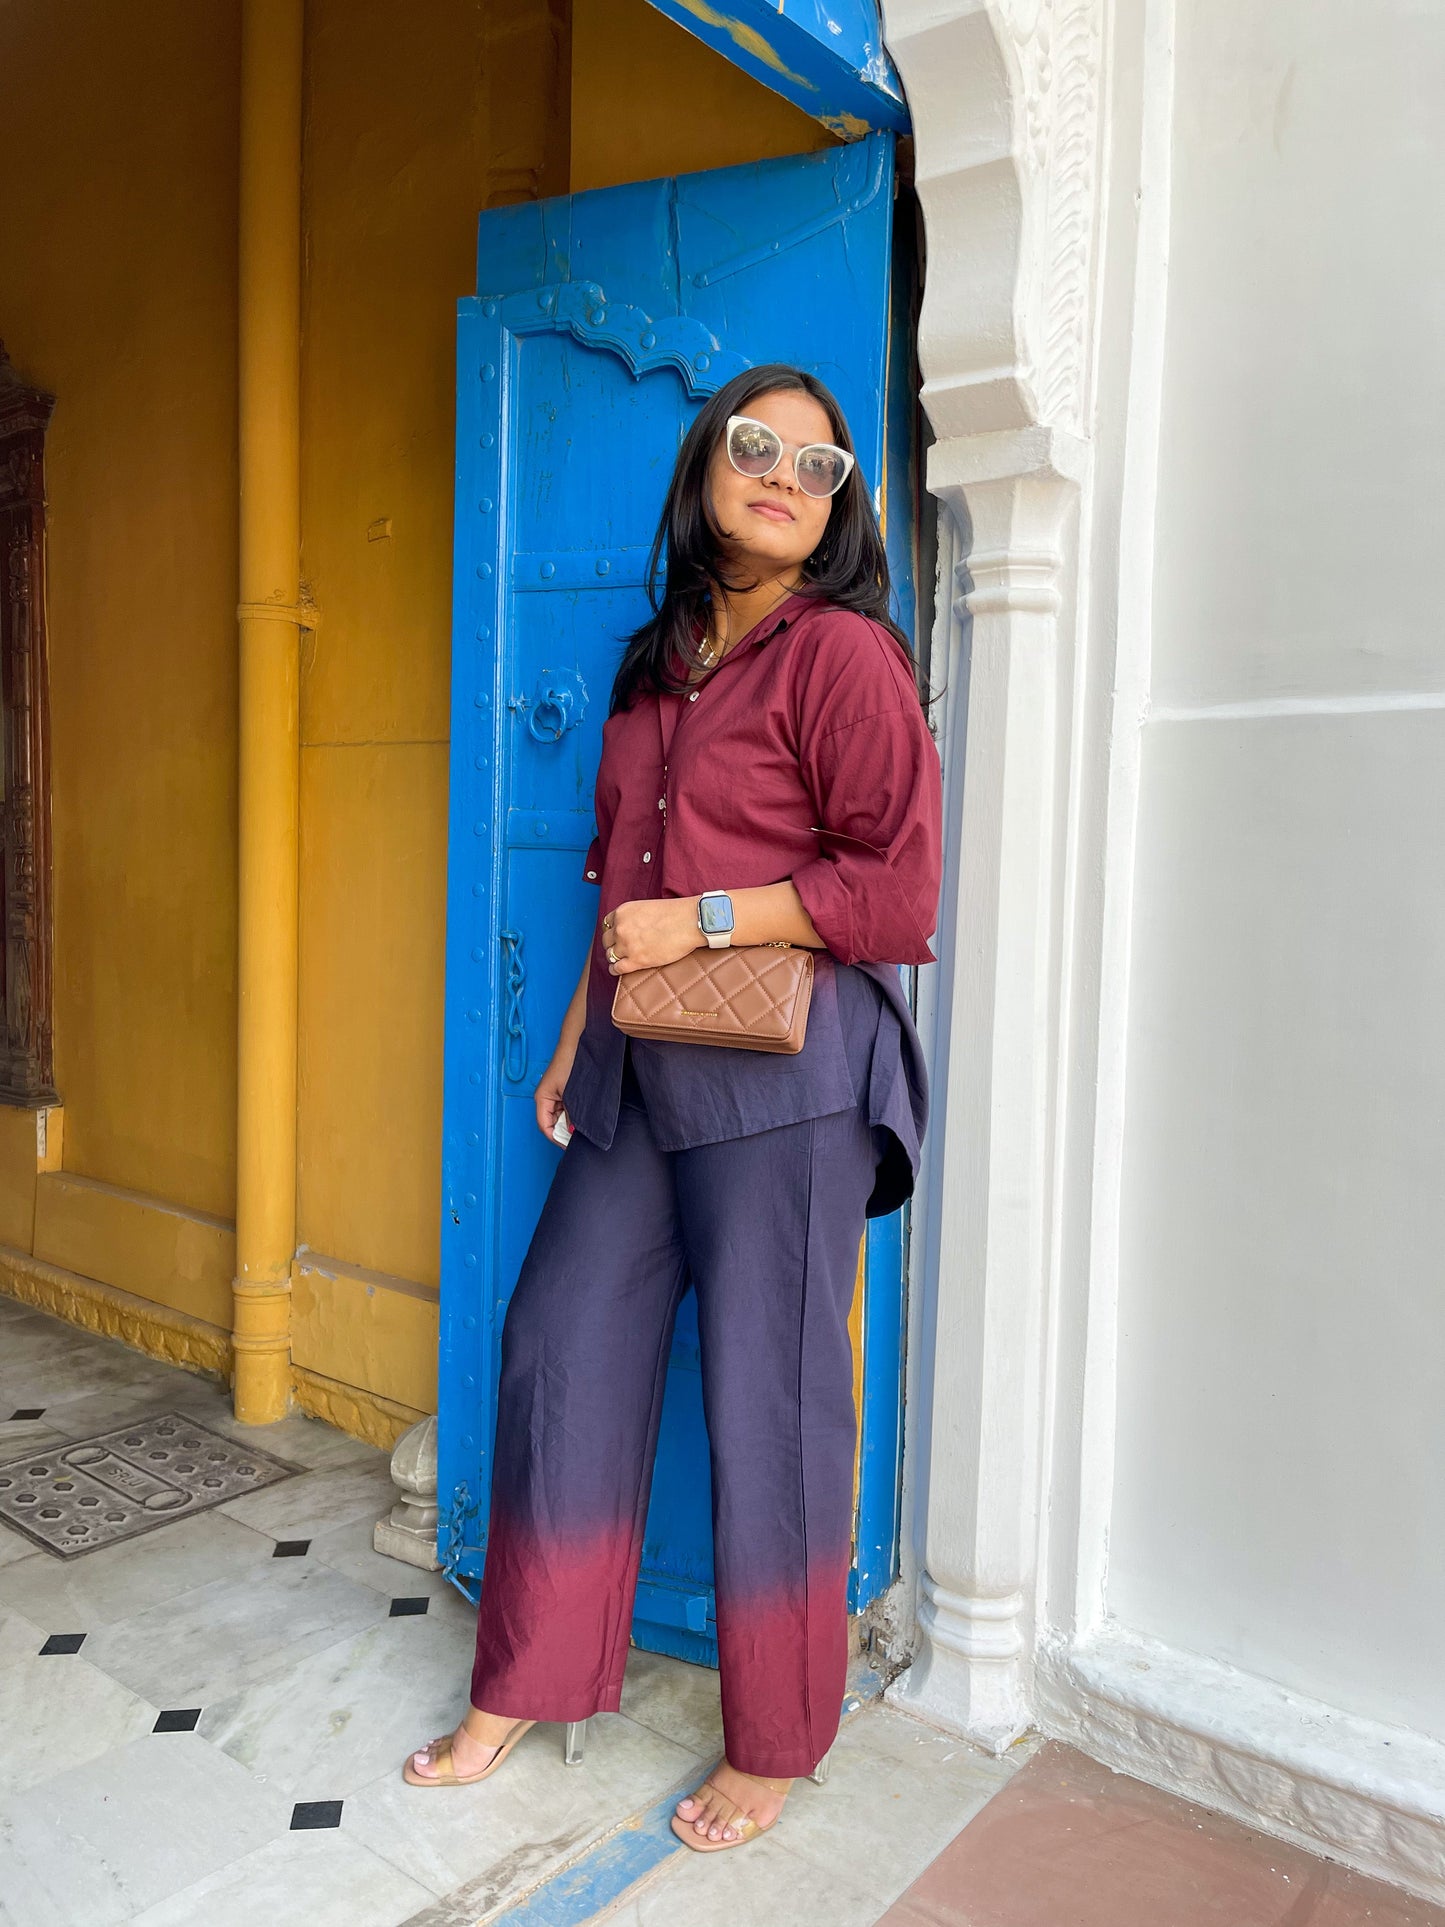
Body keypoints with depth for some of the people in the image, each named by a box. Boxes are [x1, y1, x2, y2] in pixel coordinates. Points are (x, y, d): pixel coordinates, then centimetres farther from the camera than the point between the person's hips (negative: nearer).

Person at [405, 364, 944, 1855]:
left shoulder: (841, 652, -6)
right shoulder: (657, 661, 16)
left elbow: (898, 888, -13)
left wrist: (703, 922, -15)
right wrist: (573, 1043, 17)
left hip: (781, 1073, -7)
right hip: (640, 1067, 7)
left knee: (765, 1398, 2)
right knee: (562, 1350, 11)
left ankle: (773, 1745, 25)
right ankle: (526, 1685, 31)